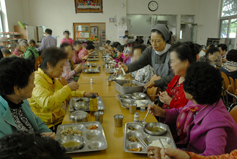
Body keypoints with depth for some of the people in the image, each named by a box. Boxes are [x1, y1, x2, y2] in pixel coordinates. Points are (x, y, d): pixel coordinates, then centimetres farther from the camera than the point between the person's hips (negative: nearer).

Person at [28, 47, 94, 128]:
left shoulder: (52, 79, 12)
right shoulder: (36, 81, -18)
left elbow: (63, 94, 28)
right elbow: (47, 103, -33)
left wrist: (83, 94, 17)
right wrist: (68, 88, -24)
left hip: (59, 119, 9)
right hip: (48, 126, -9)